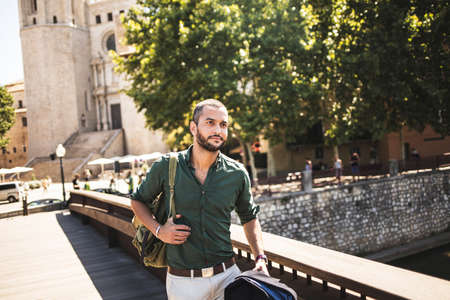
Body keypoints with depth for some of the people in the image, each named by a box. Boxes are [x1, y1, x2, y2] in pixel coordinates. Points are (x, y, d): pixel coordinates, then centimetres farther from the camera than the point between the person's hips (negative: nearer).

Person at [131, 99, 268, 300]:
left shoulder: (237, 174, -3)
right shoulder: (166, 167, -7)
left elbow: (249, 217, 12)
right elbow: (137, 201, 9)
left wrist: (260, 257, -1)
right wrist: (158, 230, -7)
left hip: (227, 276, 1)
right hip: (182, 281, -1)